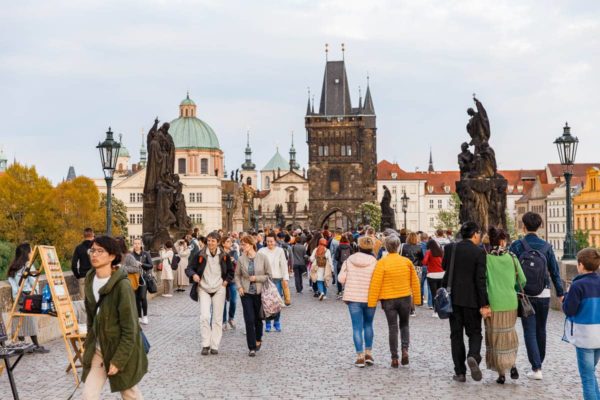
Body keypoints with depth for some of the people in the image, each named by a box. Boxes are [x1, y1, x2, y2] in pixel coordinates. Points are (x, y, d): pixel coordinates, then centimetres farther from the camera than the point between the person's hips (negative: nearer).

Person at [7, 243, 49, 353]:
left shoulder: (13, 266, 12)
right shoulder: (28, 266, -8)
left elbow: (11, 281, 5)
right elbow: (33, 283, -11)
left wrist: (16, 296, 2)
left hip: (18, 297, 6)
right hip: (27, 297, -6)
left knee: (20, 322, 6)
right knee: (30, 321, -3)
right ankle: (36, 346, 0)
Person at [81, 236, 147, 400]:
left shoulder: (122, 285, -22)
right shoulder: (90, 279, -1)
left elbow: (129, 329, -20)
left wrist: (118, 360, -20)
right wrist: (88, 344, 13)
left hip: (121, 349, -6)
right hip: (98, 348, 6)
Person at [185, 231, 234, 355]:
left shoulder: (224, 256, 0)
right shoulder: (200, 255, -5)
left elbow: (231, 271, 14)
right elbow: (188, 268, -1)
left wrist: (226, 281, -1)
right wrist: (193, 275, -21)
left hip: (219, 289, 2)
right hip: (203, 289, -1)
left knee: (217, 318, 3)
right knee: (205, 316, -14)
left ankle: (215, 345, 10)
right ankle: (205, 345, -3)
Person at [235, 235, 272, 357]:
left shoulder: (262, 257, -8)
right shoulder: (241, 259, -3)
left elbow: (269, 275, -3)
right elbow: (237, 275, 9)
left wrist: (256, 278, -14)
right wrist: (239, 287, -5)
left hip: (259, 292, 0)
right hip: (246, 292, 0)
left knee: (258, 318, 13)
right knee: (249, 320, -5)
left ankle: (258, 340, 39)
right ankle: (252, 347, 4)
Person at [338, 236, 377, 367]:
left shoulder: (349, 260, -3)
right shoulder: (374, 262, -9)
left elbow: (341, 278, -5)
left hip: (353, 297, 0)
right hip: (369, 298, 0)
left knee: (357, 327, 5)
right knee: (368, 325, 18)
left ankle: (360, 357, 2)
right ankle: (368, 354, 16)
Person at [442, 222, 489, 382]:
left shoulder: (450, 248, -1)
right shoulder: (479, 252, -10)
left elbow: (444, 266, 13)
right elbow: (480, 280, -13)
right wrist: (484, 304, -10)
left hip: (452, 297, 3)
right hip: (471, 299, -3)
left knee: (456, 334, 9)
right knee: (475, 333, 11)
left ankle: (460, 372, 9)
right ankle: (473, 356, -18)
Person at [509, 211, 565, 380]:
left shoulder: (517, 245, -6)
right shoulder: (546, 246, 2)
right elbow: (554, 271, 5)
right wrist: (560, 293, 12)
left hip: (525, 294, -3)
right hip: (544, 293, 3)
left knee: (529, 331, 0)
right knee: (541, 330, 15)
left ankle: (536, 368, -8)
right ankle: (539, 364, 25)